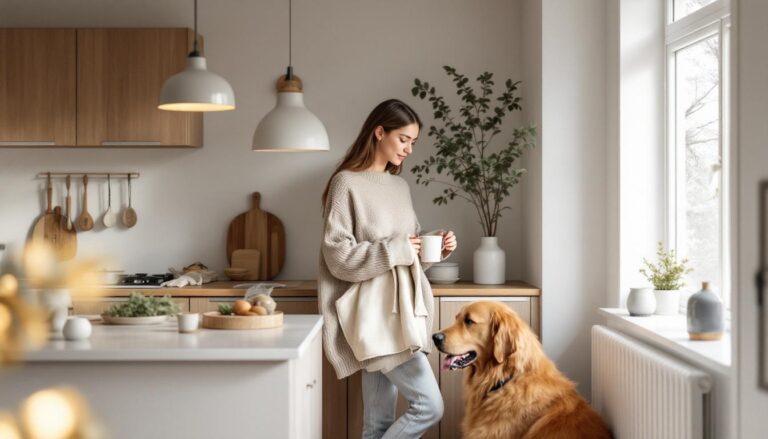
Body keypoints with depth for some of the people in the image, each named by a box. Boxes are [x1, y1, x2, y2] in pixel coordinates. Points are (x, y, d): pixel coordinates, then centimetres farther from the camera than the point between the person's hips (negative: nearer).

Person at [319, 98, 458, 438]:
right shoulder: (347, 184, -9)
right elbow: (338, 257, -15)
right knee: (428, 405, -12)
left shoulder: (400, 186, 15)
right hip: (375, 314, -8)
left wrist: (437, 248, 2)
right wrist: (396, 250, -18)